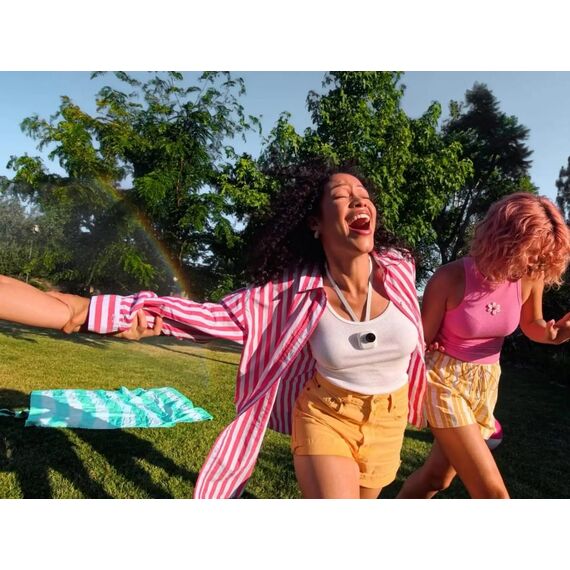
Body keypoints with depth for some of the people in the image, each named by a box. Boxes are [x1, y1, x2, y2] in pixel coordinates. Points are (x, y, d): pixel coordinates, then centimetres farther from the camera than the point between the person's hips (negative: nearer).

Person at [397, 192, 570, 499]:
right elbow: (422, 339, -11)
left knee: (438, 475, 19)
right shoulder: (451, 278, -21)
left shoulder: (530, 278, -8)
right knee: (492, 492, -9)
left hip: (486, 383, 6)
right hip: (444, 381, -5)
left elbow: (531, 324, 11)